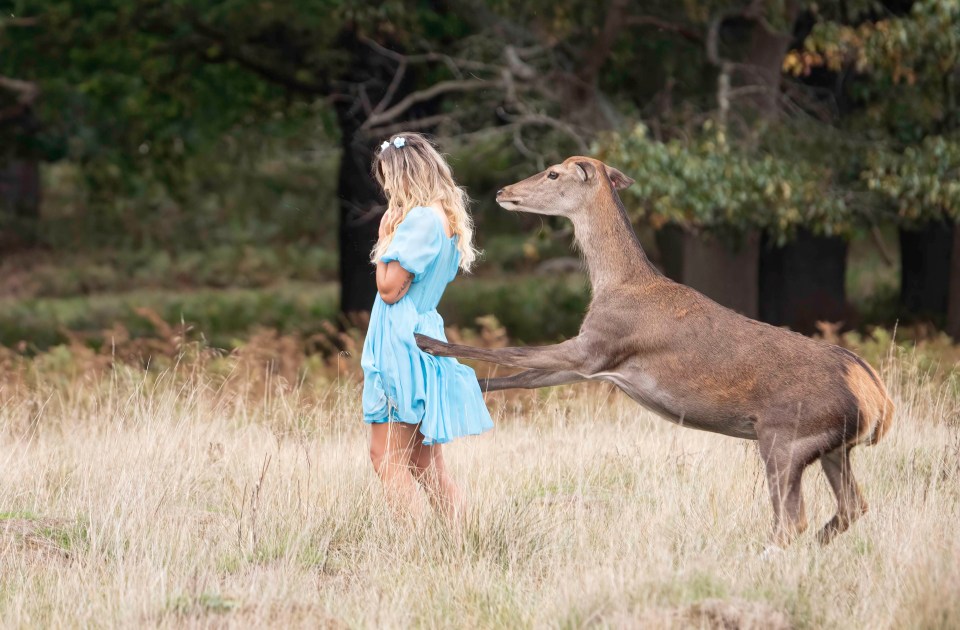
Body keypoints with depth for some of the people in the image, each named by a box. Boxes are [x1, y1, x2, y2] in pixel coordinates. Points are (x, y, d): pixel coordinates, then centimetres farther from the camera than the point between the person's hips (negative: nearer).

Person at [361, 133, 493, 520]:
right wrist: (392, 236, 12)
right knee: (426, 465, 11)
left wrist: (385, 237, -5)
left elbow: (389, 287, -16)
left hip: (401, 342, -10)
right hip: (427, 336, 10)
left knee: (386, 456, -9)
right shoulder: (447, 219, 14)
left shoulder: (421, 219, -15)